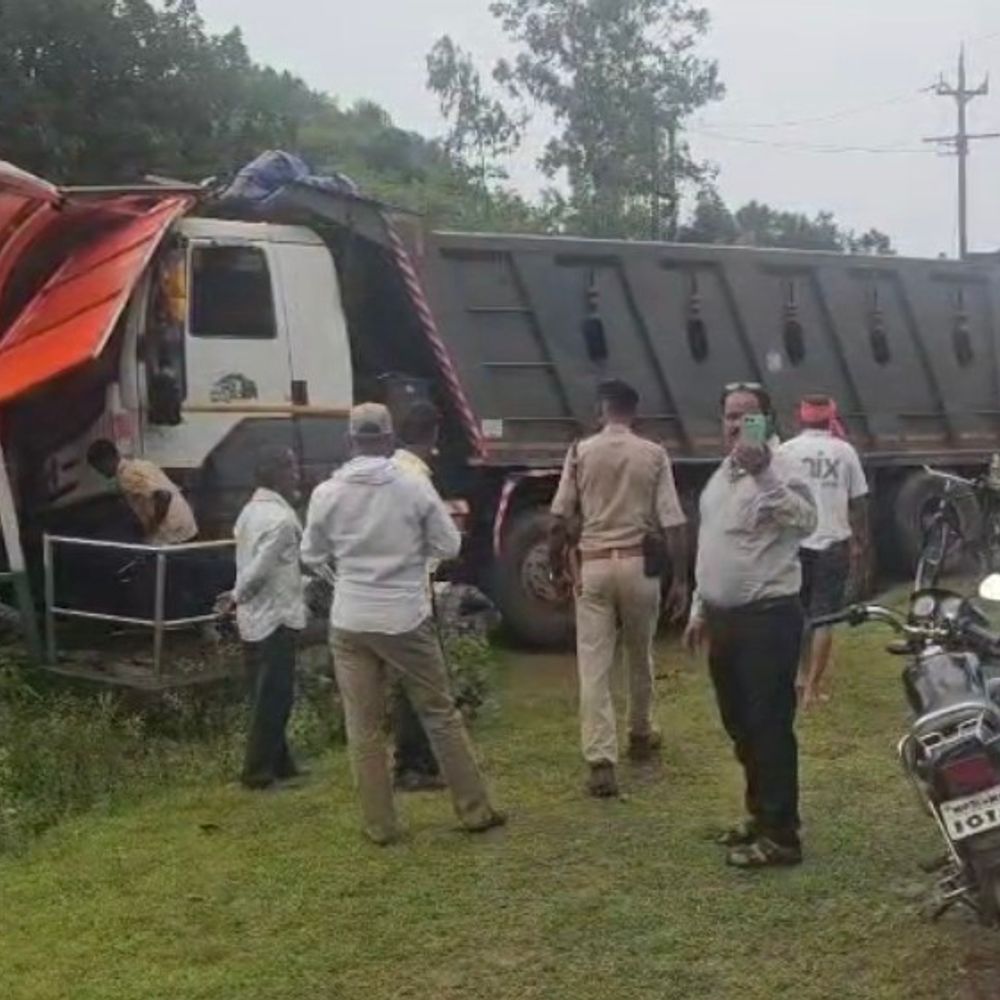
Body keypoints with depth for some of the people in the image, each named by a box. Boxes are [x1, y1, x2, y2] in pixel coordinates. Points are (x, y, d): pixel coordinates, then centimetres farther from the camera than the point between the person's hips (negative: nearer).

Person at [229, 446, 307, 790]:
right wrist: (238, 596, -7)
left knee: (265, 697, 15)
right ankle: (257, 770, 4)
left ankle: (277, 764, 23)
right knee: (274, 698, -1)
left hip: (253, 618, 9)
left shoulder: (250, 510, 11)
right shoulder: (281, 518, -18)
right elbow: (260, 568, -22)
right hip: (275, 619, -9)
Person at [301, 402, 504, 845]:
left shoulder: (327, 494, -4)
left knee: (364, 728, 10)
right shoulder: (415, 487, -8)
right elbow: (449, 546, -2)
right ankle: (475, 811, 19)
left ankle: (380, 824, 14)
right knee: (440, 715, 12)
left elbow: (312, 557, 7)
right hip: (406, 618, -1)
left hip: (351, 621, 1)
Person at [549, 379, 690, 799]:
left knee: (594, 665, -1)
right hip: (639, 564, 1)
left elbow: (560, 519, -1)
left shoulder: (581, 453, -1)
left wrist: (556, 567, 12)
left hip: (594, 565, -1)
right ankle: (640, 735, 38)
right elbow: (672, 523, -5)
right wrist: (680, 579, 0)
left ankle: (601, 762, -9)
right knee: (640, 656, 21)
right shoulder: (654, 455, -2)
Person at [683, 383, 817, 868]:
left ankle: (780, 834, 3)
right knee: (740, 726, 17)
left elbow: (805, 521, -33)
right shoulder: (720, 477, 16)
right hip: (725, 617, 9)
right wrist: (699, 610, 22)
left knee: (770, 727, -5)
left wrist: (762, 473, -41)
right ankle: (760, 814, 31)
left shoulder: (778, 468, -12)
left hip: (768, 616, -9)